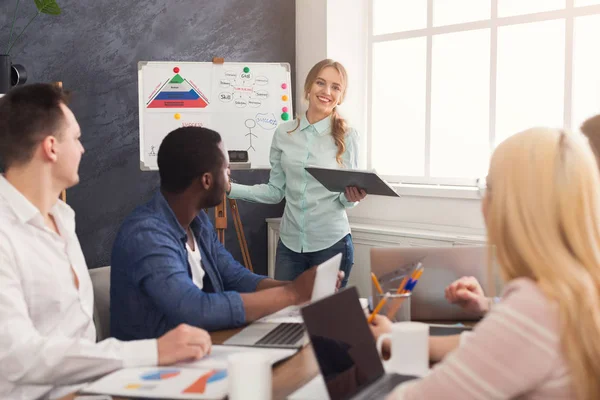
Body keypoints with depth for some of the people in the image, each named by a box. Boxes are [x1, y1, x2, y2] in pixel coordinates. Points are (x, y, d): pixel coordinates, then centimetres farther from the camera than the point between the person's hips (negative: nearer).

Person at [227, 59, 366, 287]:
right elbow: (276, 191, 6)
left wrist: (351, 197, -21)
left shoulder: (346, 136, -5)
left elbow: (347, 197, 1)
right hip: (289, 244, 2)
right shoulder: (284, 133, 2)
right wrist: (231, 189, -3)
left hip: (332, 244, -2)